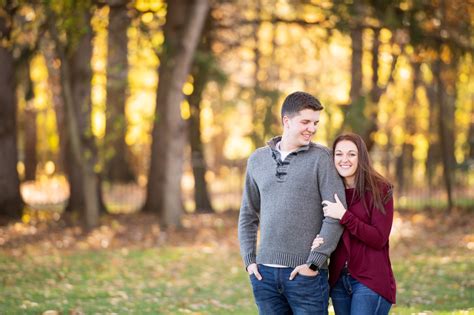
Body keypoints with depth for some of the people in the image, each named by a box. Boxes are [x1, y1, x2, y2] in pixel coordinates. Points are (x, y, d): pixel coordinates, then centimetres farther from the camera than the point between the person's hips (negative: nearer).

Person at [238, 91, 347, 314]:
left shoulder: (320, 158, -3)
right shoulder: (258, 160, 10)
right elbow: (248, 215, 17)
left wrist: (314, 262, -12)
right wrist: (249, 260, 6)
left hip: (306, 273, -4)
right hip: (265, 273, 4)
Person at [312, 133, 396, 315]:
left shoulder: (379, 190, -6)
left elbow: (379, 239, -13)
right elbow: (324, 230, 13)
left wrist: (344, 216, -20)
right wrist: (317, 243, -10)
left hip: (370, 281, -5)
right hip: (339, 280, 5)